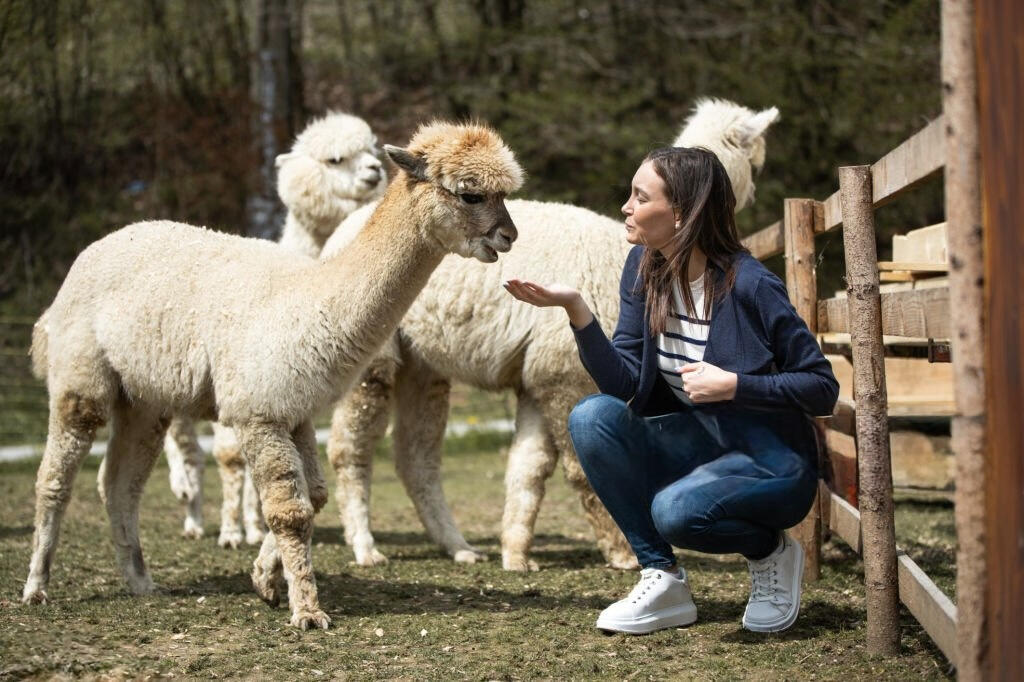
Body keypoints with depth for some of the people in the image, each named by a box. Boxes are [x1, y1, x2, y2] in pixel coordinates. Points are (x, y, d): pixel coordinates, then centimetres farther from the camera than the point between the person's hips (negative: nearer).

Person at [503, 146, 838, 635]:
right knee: (592, 417, -17)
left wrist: (733, 385, -25)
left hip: (772, 464, -6)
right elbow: (626, 384, -9)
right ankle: (663, 581, -9)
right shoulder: (644, 269, -3)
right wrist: (576, 310, -21)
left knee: (677, 509, -34)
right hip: (697, 445, 6)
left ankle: (771, 550, 1)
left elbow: (822, 388, -14)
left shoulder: (750, 287, -21)